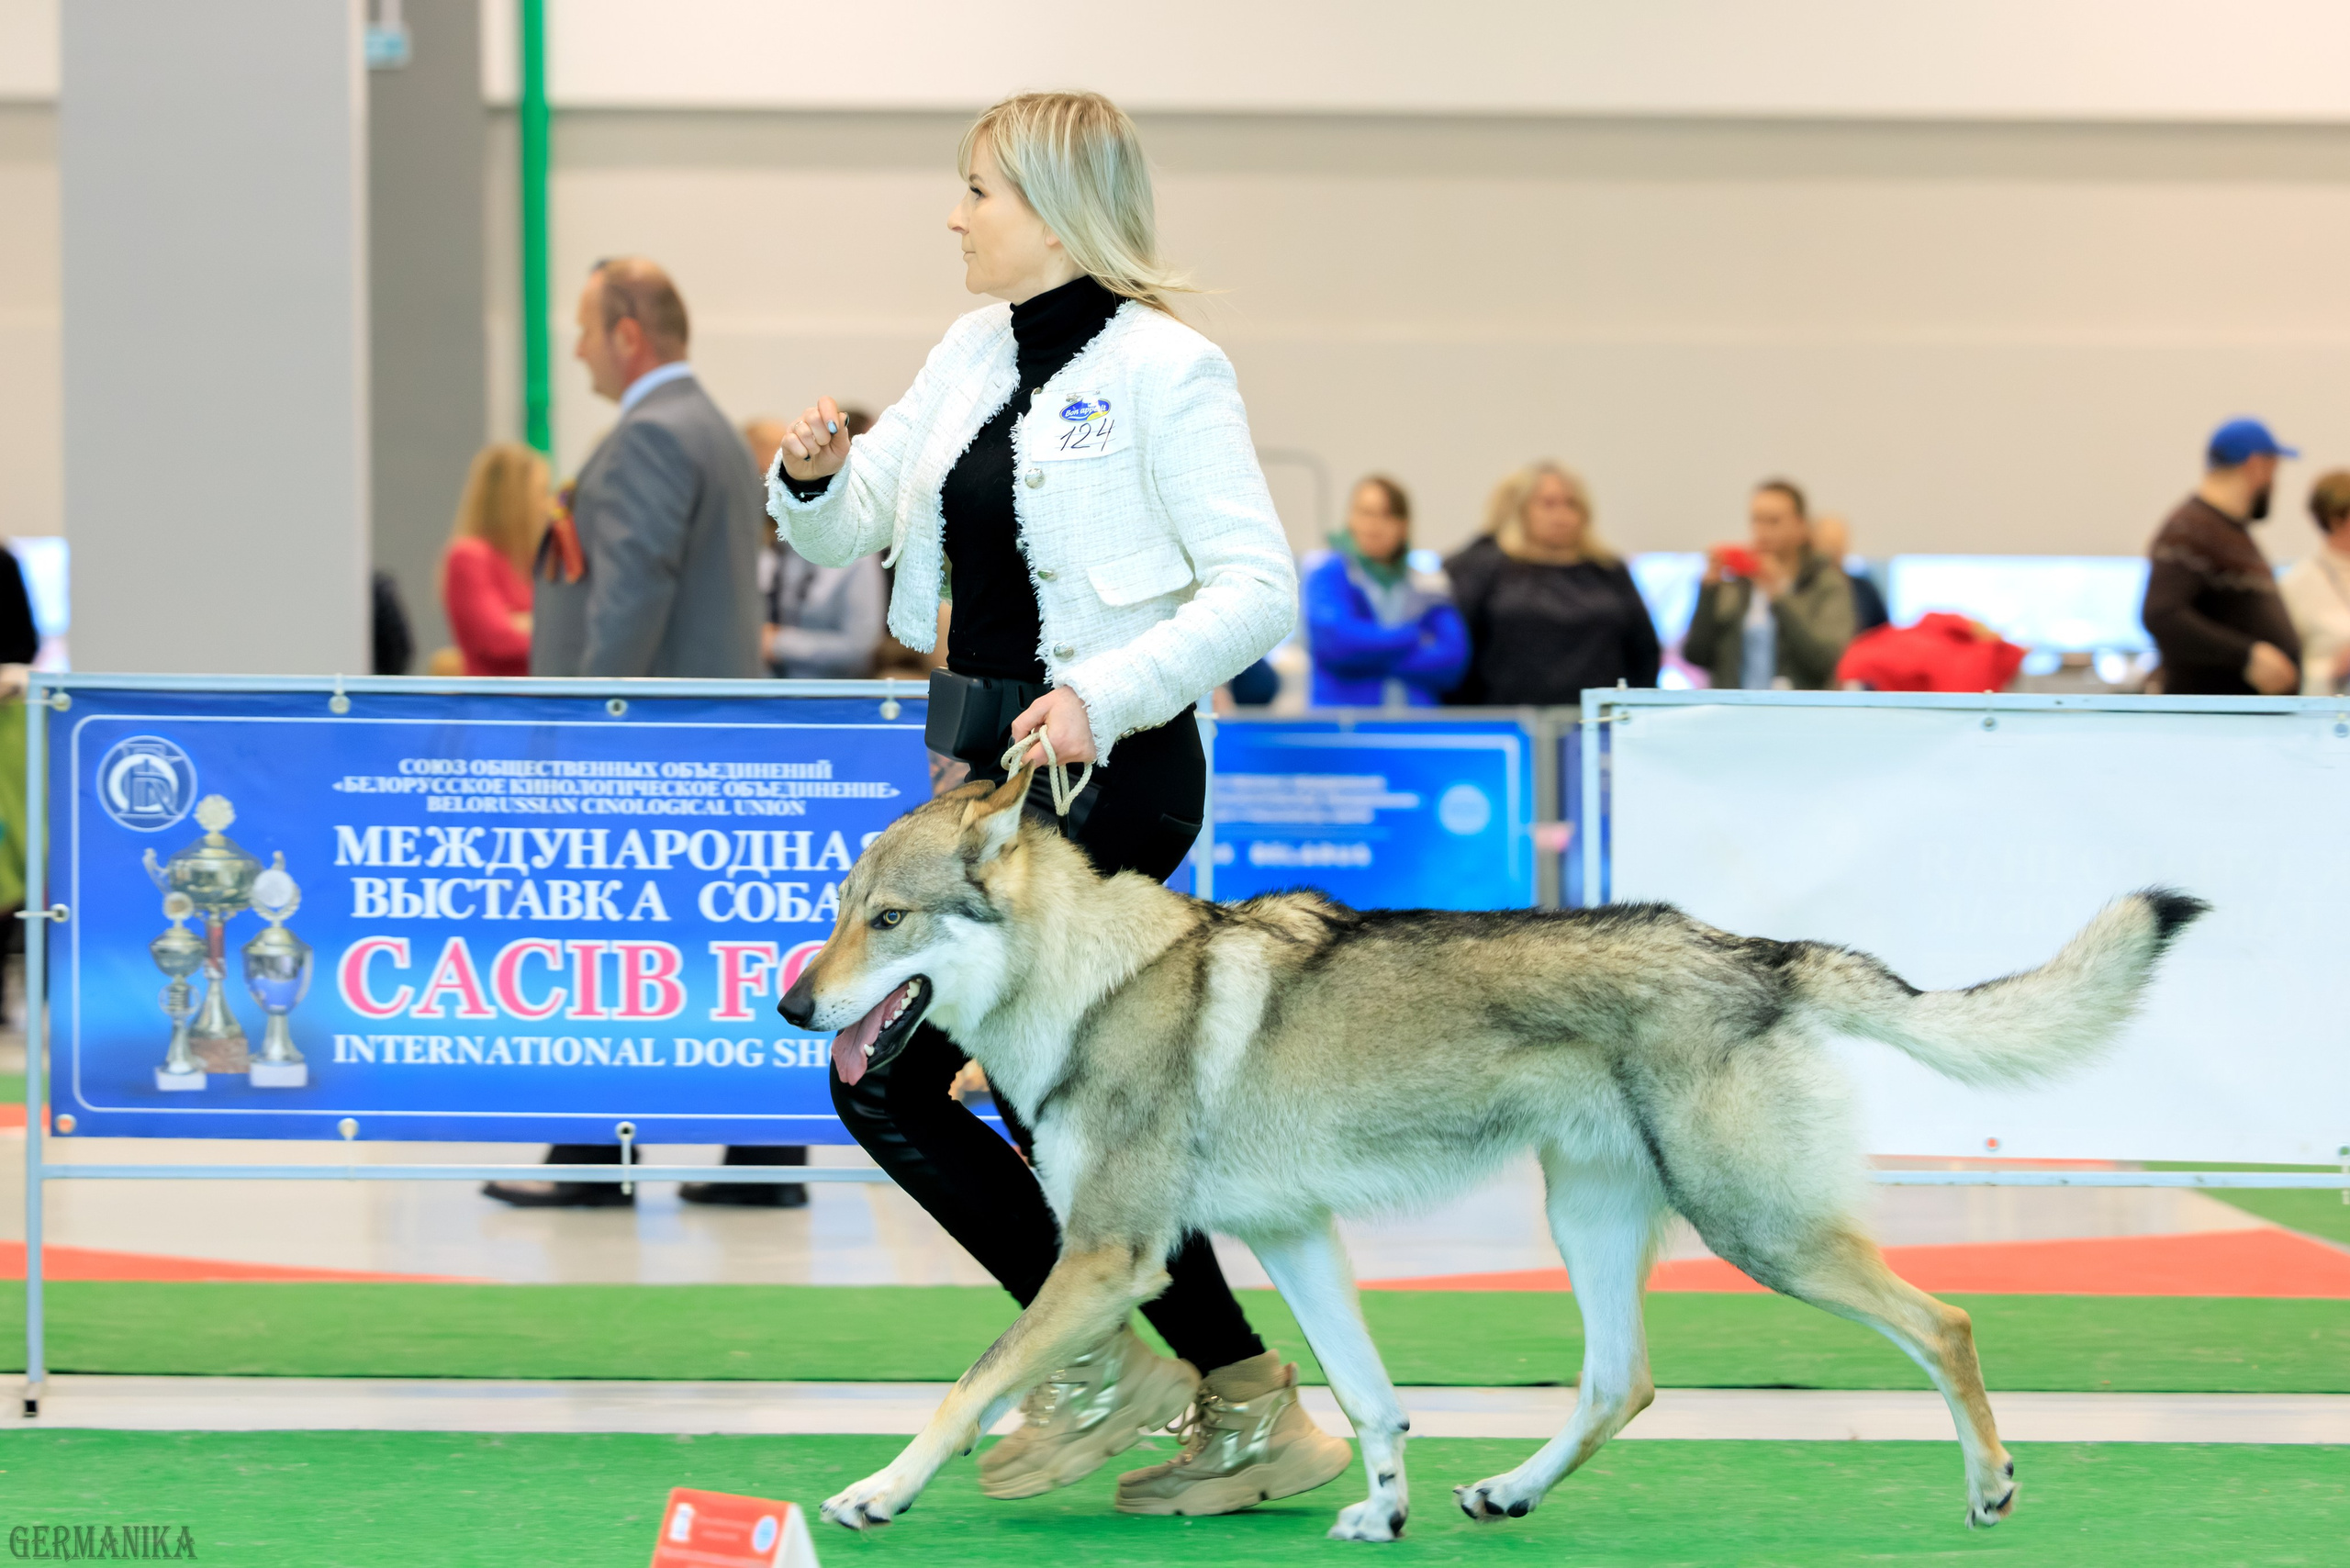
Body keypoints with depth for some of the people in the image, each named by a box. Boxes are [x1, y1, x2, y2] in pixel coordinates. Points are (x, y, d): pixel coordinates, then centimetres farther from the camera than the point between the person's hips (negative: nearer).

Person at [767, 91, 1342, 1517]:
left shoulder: (1163, 369, -11)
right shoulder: (974, 355, 12)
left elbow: (1260, 587, -16)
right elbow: (843, 533, 16)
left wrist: (1105, 693, -27)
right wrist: (817, 474, -7)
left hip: (1107, 766, -8)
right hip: (986, 755, 8)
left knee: (888, 1073, -10)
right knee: (1051, 1099, 7)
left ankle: (1095, 1361, 3)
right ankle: (1249, 1411, 15)